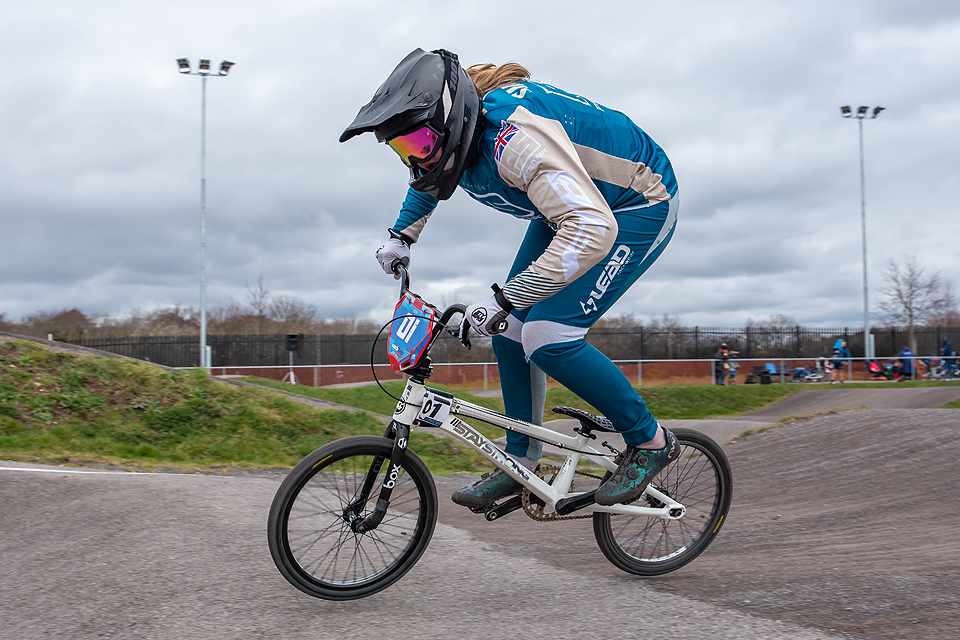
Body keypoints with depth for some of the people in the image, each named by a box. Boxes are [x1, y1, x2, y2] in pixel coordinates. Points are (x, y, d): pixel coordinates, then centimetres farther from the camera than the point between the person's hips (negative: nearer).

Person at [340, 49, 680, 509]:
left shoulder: (514, 135, -36)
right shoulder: (456, 134, -7)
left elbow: (591, 230, -45)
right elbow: (428, 182, 22)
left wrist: (503, 300, -43)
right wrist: (402, 236, 16)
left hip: (638, 208, -9)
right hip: (573, 205, 9)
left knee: (546, 337, -19)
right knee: (511, 329, 1)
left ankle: (649, 442, -2)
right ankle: (520, 462, 15)